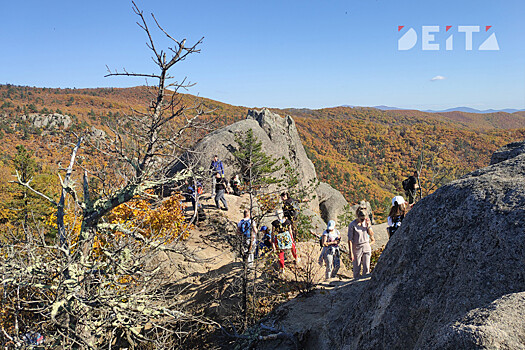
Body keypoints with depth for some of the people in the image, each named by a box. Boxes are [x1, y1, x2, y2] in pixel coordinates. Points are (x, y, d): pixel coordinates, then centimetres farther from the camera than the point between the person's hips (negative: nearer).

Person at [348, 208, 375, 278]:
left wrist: (368, 225, -12)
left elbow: (371, 234, 2)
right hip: (357, 248, -3)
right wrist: (351, 253, -16)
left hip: (366, 247, 4)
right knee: (357, 269, 1)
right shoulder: (352, 225, -14)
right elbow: (350, 240, -13)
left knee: (366, 268, -2)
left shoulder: (367, 222, 0)